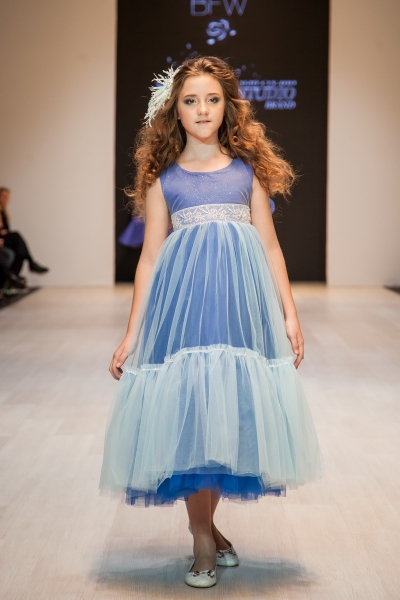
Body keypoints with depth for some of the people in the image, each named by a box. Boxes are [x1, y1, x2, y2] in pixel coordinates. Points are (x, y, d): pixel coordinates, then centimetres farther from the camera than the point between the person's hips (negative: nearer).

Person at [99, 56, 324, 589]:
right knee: (188, 414, -2)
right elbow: (150, 258, 7)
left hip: (242, 300, 1)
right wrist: (131, 335, 3)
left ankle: (208, 523, 24)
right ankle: (203, 541, 12)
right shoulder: (163, 178, 8)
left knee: (231, 410, 4)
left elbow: (270, 246, 10)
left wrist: (289, 314, 3)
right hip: (182, 299, -1)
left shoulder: (248, 169, 10)